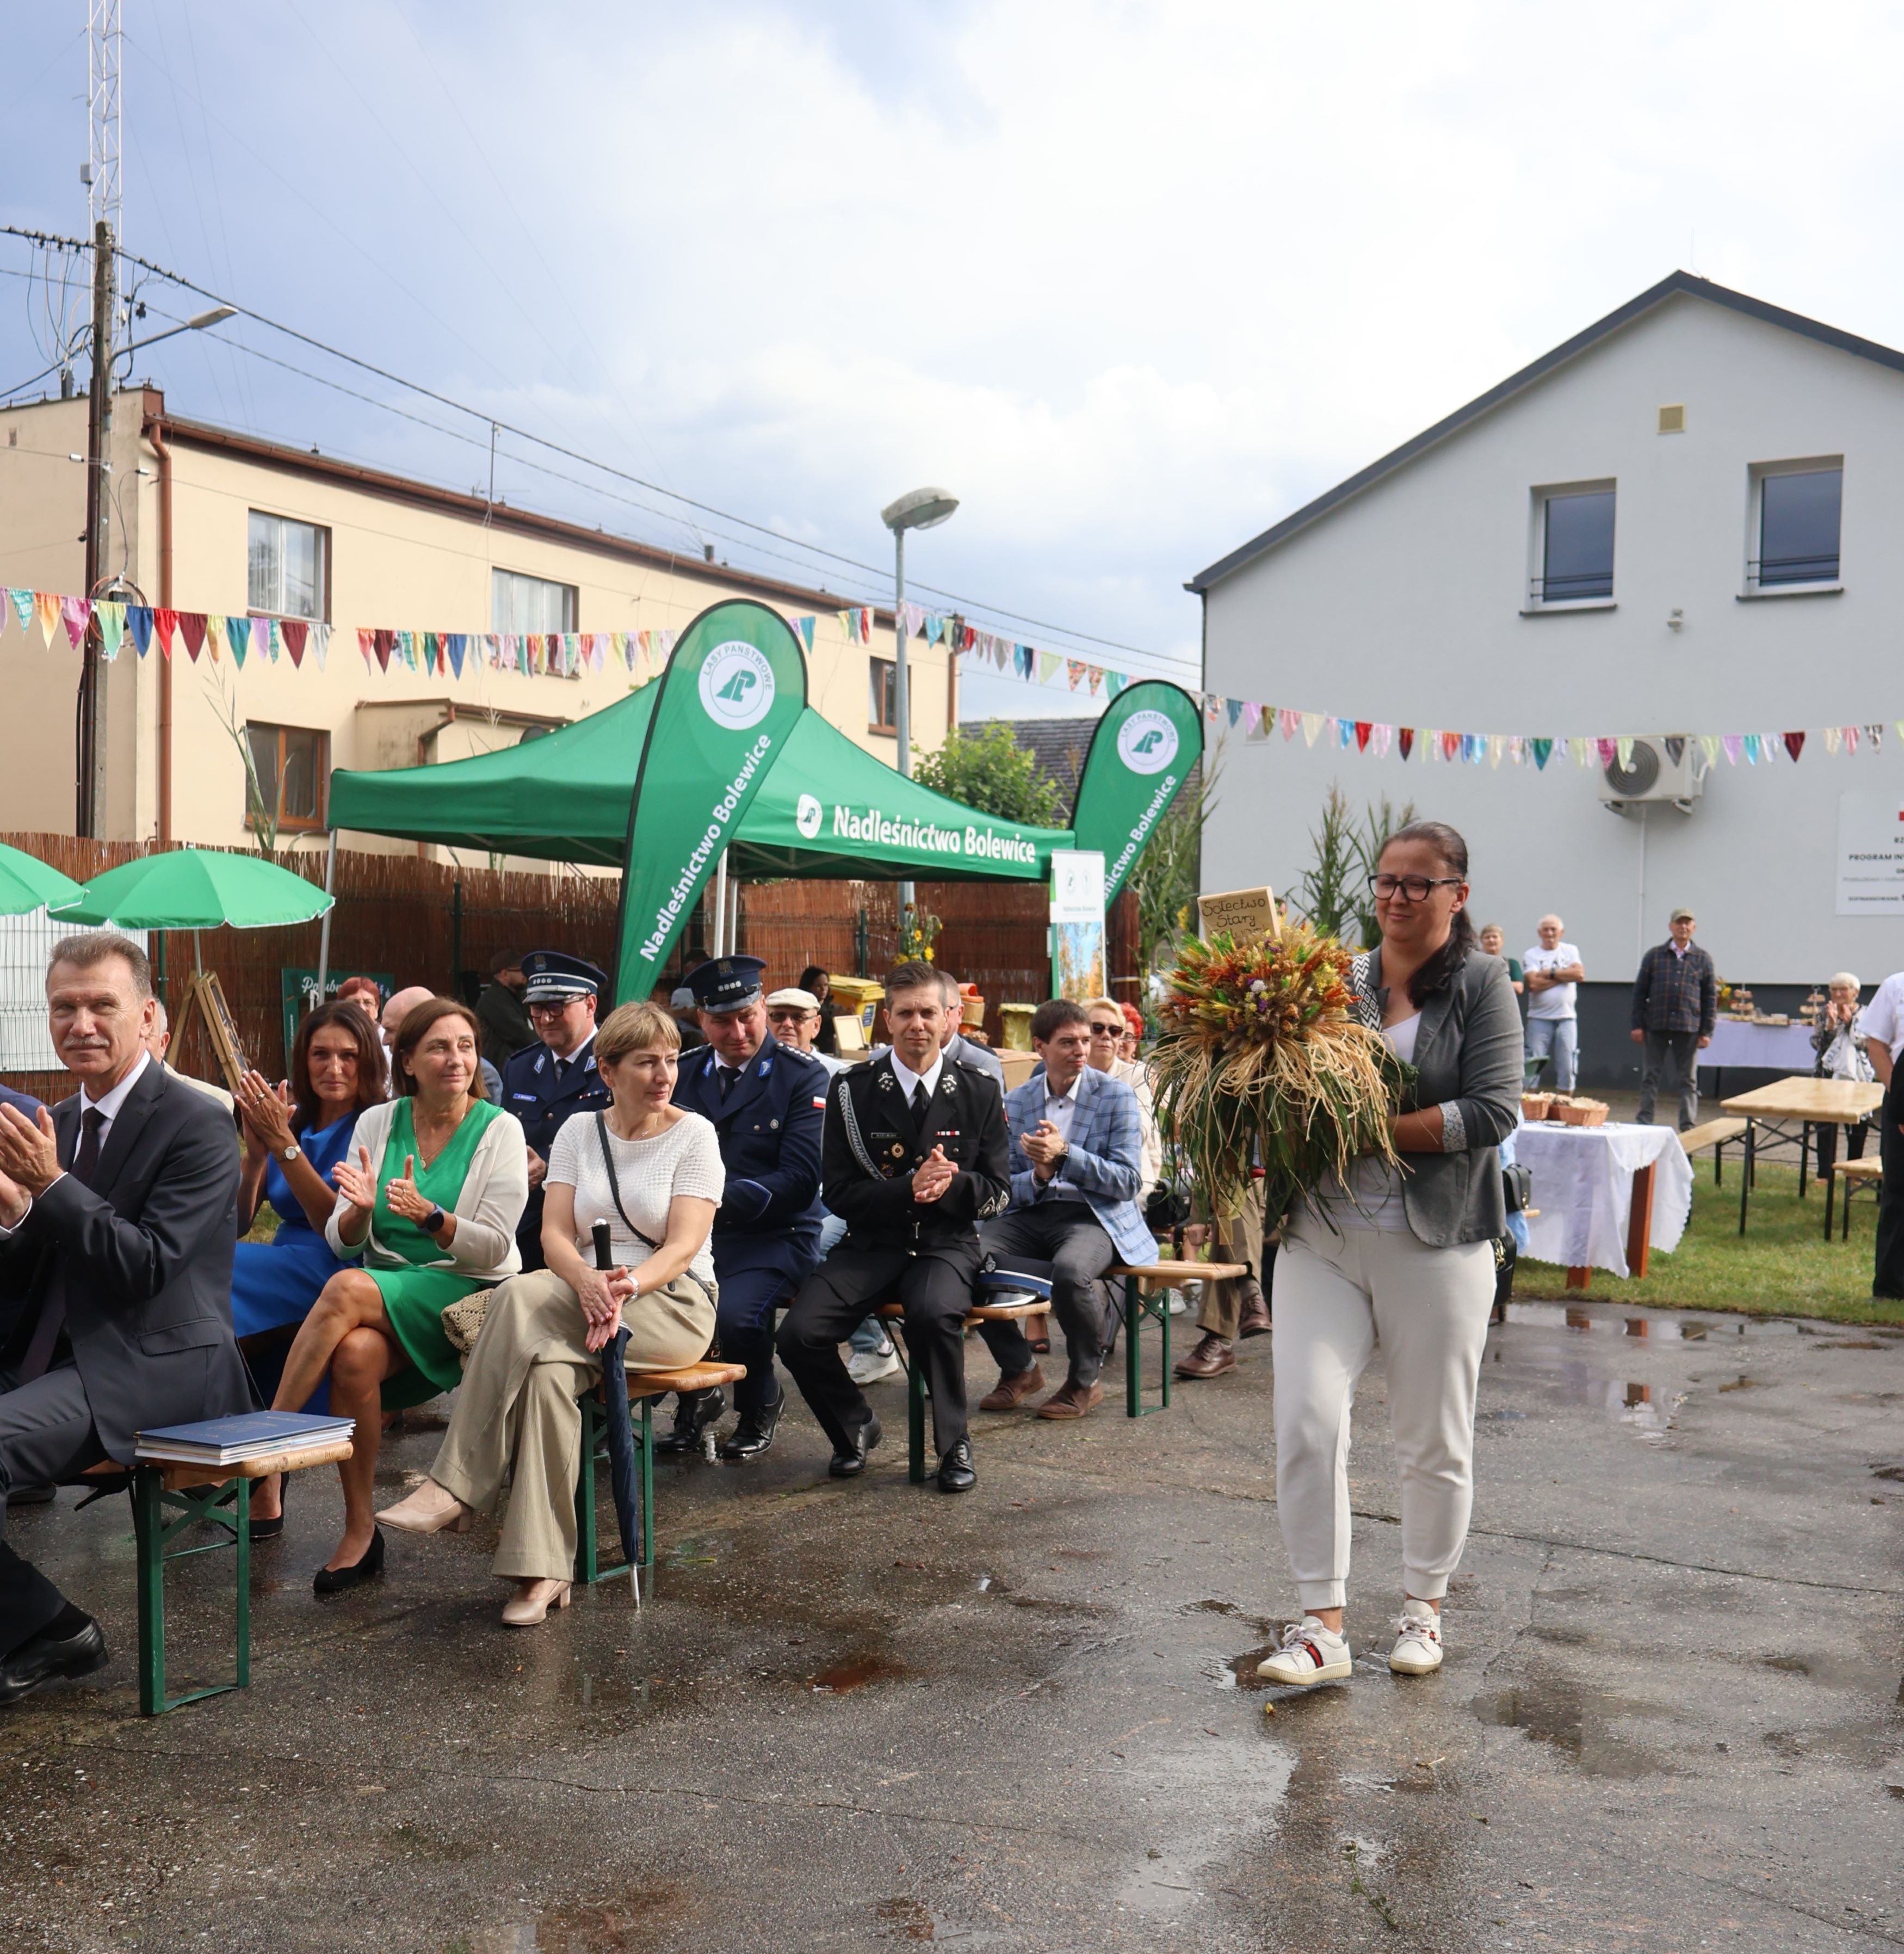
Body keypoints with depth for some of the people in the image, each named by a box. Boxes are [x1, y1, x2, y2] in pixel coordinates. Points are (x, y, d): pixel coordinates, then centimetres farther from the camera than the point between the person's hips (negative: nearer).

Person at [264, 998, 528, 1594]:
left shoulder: (499, 1130, -1)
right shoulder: (376, 1122, 10)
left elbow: (494, 1248, -8)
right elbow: (342, 1241, 6)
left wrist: (427, 1215, -24)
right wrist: (360, 1209, -17)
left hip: (466, 1295, -3)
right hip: (383, 1291, 3)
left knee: (348, 1288, -32)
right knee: (354, 1355, -31)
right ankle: (359, 1533, -18)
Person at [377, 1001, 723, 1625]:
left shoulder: (694, 1135, 0)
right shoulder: (579, 1132, 11)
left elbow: (684, 1247, -11)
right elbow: (554, 1236, 0)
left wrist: (626, 1286, -32)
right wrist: (588, 1281, -24)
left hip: (673, 1304, -3)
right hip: (587, 1296, 4)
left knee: (521, 1299, -31)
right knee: (549, 1368, -34)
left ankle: (457, 1489, -29)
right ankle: (542, 1569, -35)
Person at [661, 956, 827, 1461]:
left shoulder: (802, 1077, -3)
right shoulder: (684, 1075, 13)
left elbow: (799, 1181, -11)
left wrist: (723, 1200, -23)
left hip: (774, 1236, -4)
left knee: (736, 1314, -33)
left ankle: (760, 1409, 3)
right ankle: (695, 1400, 7)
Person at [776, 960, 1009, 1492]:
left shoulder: (979, 1092, 3)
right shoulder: (852, 1090, 1)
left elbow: (997, 1194, 5)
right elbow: (839, 1194, -2)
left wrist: (952, 1183, -18)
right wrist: (907, 1189, -19)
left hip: (947, 1244, -1)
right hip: (870, 1243, 1)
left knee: (934, 1313, -35)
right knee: (799, 1335, -21)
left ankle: (954, 1443, -9)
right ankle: (855, 1426, 10)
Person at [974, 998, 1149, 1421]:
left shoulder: (1116, 1096, -1)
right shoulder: (1016, 1102, 10)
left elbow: (1129, 1181, -8)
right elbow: (1004, 1187, 9)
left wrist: (1065, 1155, -21)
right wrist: (1038, 1177, -15)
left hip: (1095, 1215, -4)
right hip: (1032, 1213, 4)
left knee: (1070, 1271, -37)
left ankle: (1085, 1381, -8)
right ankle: (1019, 1369, 1)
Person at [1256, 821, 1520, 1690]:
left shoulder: (1481, 986, -1)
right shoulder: (1336, 980, 7)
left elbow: (1492, 1113, -12)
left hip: (1436, 1244, -2)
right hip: (1322, 1235, 2)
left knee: (1435, 1441, 10)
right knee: (1306, 1421, -7)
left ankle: (1424, 1608, 30)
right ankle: (1322, 1626, 4)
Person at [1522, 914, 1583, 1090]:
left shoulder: (1570, 951, 9)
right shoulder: (1532, 955, 1)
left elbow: (1580, 975, -8)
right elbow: (1534, 984, -14)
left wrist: (1550, 973, -9)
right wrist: (1564, 975, -8)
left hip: (1566, 1018, 2)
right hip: (1539, 1018, -2)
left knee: (1567, 1066, 3)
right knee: (1532, 1067, -4)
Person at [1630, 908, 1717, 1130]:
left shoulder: (1703, 959, 8)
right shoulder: (1654, 956, 6)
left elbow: (1711, 998, 8)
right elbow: (1640, 992, 6)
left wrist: (1706, 1031, 1)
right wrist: (1637, 1025, -1)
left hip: (1689, 1028, 0)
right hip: (1656, 1026, 0)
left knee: (1688, 1079, 4)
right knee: (1650, 1076, 3)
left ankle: (1689, 1127, 7)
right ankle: (1645, 1124, 8)